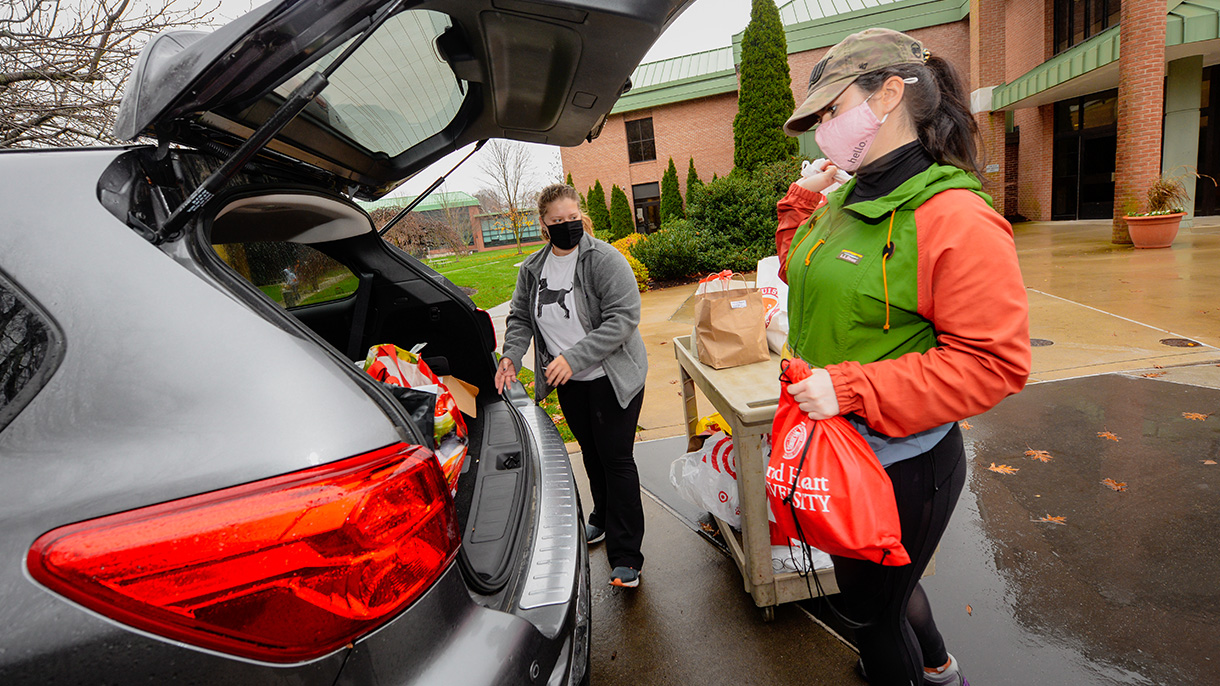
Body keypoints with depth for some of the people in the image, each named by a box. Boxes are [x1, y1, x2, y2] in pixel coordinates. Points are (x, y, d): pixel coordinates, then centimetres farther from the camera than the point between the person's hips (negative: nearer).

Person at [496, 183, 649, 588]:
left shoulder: (604, 259, -16)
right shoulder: (532, 270, 4)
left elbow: (623, 318, -23)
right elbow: (520, 319, 13)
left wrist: (574, 357, -28)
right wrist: (512, 355, -8)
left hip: (612, 377, -6)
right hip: (569, 385, 6)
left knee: (616, 458, -3)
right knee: (591, 453, 21)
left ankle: (626, 558, 7)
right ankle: (602, 520, 45)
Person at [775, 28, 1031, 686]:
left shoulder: (955, 217, -22)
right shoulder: (843, 201, 4)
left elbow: (993, 362, -23)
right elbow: (801, 275, 20)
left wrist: (853, 388, -29)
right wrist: (800, 202, 6)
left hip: (901, 463, -8)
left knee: (869, 607, 15)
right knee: (878, 581, 31)